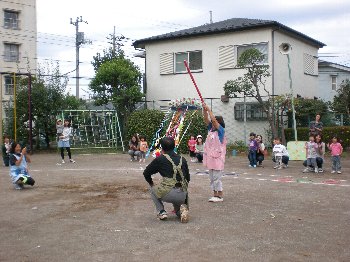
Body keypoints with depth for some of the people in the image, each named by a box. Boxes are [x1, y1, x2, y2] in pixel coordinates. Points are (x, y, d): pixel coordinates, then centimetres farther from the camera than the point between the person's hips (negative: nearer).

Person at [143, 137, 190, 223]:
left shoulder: (160, 159, 5)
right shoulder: (182, 159, 16)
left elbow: (146, 173, 15)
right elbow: (187, 178, 23)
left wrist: (151, 184, 33)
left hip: (168, 194, -4)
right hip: (183, 196, 4)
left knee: (153, 190, 27)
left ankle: (161, 212, 13)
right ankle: (181, 208, 3)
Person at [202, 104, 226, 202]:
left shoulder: (221, 130, -8)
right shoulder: (211, 129, 11)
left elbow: (214, 120, -19)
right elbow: (206, 119, 5)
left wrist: (209, 109, -13)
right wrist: (204, 109, -8)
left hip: (218, 158, -8)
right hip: (210, 157, 8)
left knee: (216, 178, -5)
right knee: (212, 178, 11)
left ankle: (220, 196, 4)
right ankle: (215, 194, 19)